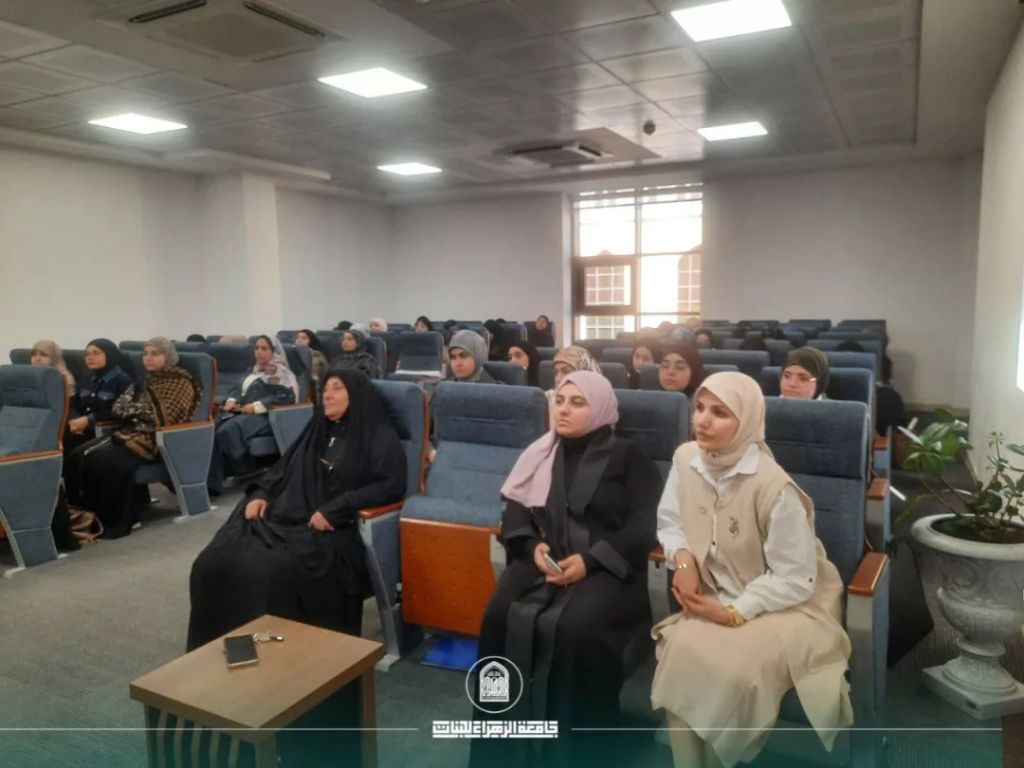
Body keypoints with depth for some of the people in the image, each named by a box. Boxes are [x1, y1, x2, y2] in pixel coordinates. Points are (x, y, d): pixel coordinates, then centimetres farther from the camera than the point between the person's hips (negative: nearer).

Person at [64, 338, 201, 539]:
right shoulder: (144, 381, 20)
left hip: (154, 439, -8)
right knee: (79, 455, -13)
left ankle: (119, 520, -16)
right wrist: (141, 409, -8)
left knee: (104, 461, -28)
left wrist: (135, 410, -4)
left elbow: (164, 419, -14)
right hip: (130, 432, 8)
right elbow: (117, 409, 11)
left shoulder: (180, 382, -2)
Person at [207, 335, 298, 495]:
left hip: (264, 416, -7)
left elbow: (287, 397, -13)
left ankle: (249, 475, -17)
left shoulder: (281, 372, 3)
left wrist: (257, 406, -18)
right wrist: (232, 400, 3)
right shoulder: (255, 371, 29)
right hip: (241, 413, 8)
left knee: (227, 432, -34)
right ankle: (210, 481, -30)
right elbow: (240, 389, 28)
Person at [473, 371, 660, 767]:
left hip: (606, 567, -3)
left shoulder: (628, 456, 5)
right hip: (545, 559, 4)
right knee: (501, 616, -24)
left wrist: (590, 560, -17)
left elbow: (644, 526, -4)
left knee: (577, 627, -32)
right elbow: (514, 511, 13)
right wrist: (533, 546, -9)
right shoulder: (541, 453, 17)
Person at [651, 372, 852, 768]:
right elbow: (669, 522, 7)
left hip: (788, 607, -4)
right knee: (682, 651, -22)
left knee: (727, 671, -27)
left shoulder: (773, 487, -25)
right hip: (719, 597, 5)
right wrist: (683, 558, -13)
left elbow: (796, 579, -18)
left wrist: (733, 613, -20)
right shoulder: (686, 458, -7)